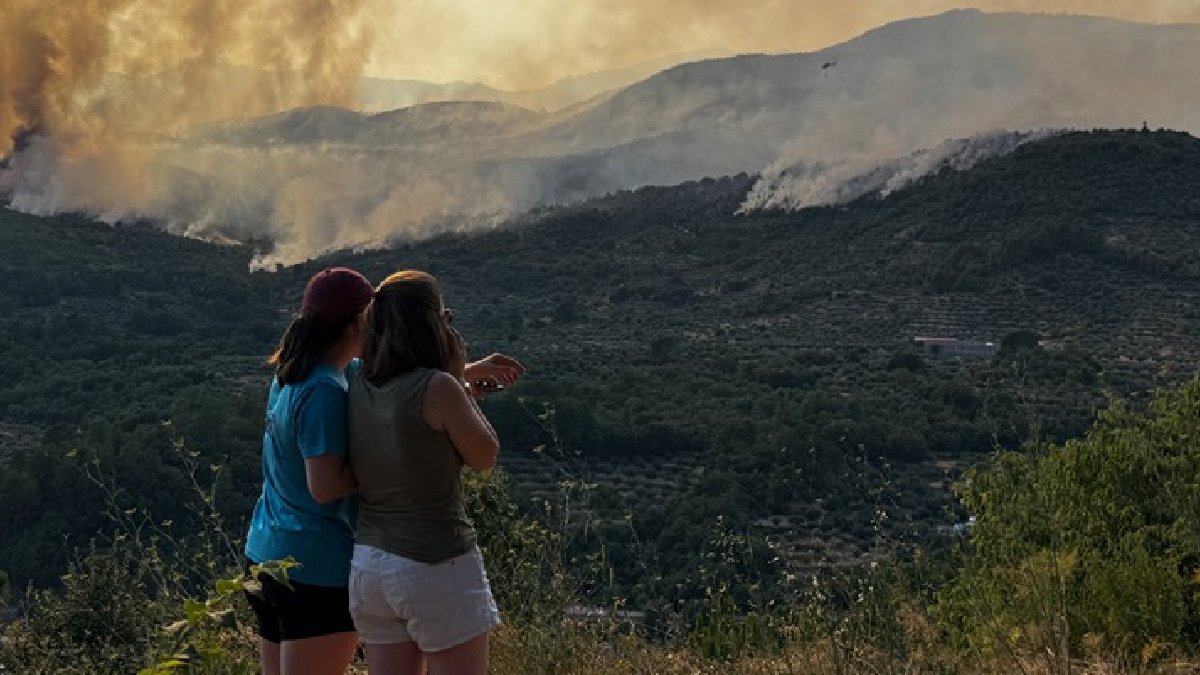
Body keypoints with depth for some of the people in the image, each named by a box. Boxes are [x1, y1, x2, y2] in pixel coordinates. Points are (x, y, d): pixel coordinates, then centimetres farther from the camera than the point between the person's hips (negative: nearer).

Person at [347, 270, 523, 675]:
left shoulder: (358, 384, 3)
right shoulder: (438, 388, -18)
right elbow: (485, 457, -4)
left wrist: (469, 373, 30)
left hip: (368, 565, 7)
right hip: (437, 569, -6)